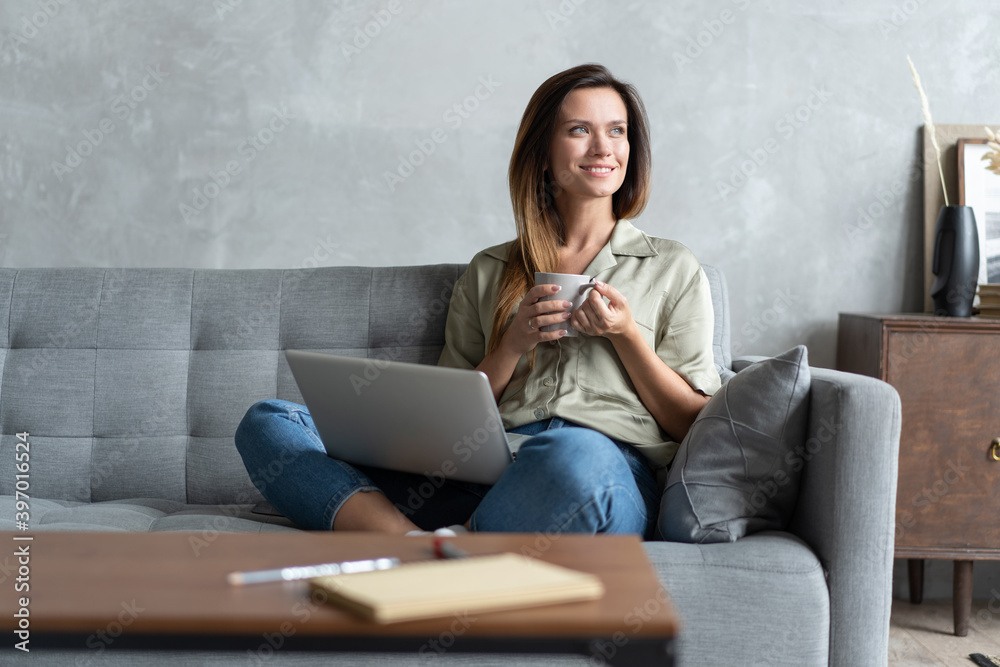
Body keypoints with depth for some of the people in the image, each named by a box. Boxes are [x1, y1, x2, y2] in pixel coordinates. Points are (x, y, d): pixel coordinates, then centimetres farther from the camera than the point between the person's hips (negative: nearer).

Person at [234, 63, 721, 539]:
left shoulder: (672, 268, 19)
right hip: (487, 475, 3)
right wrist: (513, 344, 2)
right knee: (267, 421, -15)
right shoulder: (488, 272, 24)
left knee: (574, 455, -44)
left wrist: (626, 334, 0)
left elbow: (695, 426, 13)